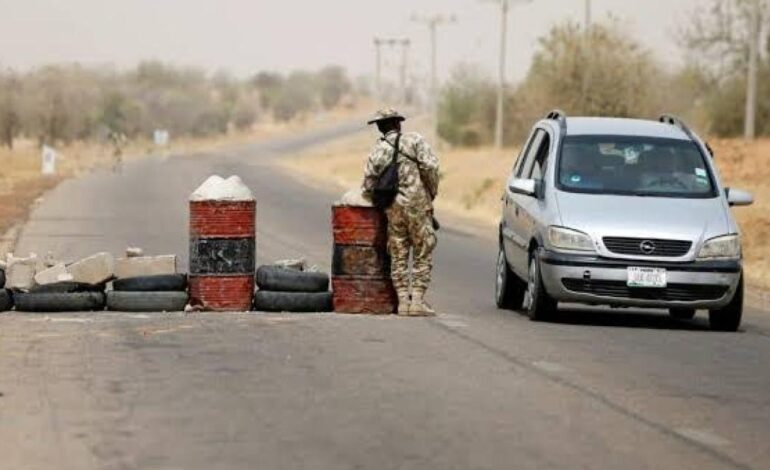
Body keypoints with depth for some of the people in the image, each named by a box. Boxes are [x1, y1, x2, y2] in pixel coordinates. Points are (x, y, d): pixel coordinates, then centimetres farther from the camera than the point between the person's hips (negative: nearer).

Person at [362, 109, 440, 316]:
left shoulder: (377, 151, 6)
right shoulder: (414, 140, -2)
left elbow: (368, 186, 2)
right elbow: (430, 166, -13)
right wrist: (432, 192, 0)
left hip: (393, 209, 3)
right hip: (417, 205, -3)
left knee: (398, 257, 10)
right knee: (423, 256, 3)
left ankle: (403, 301, 6)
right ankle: (418, 301, -4)